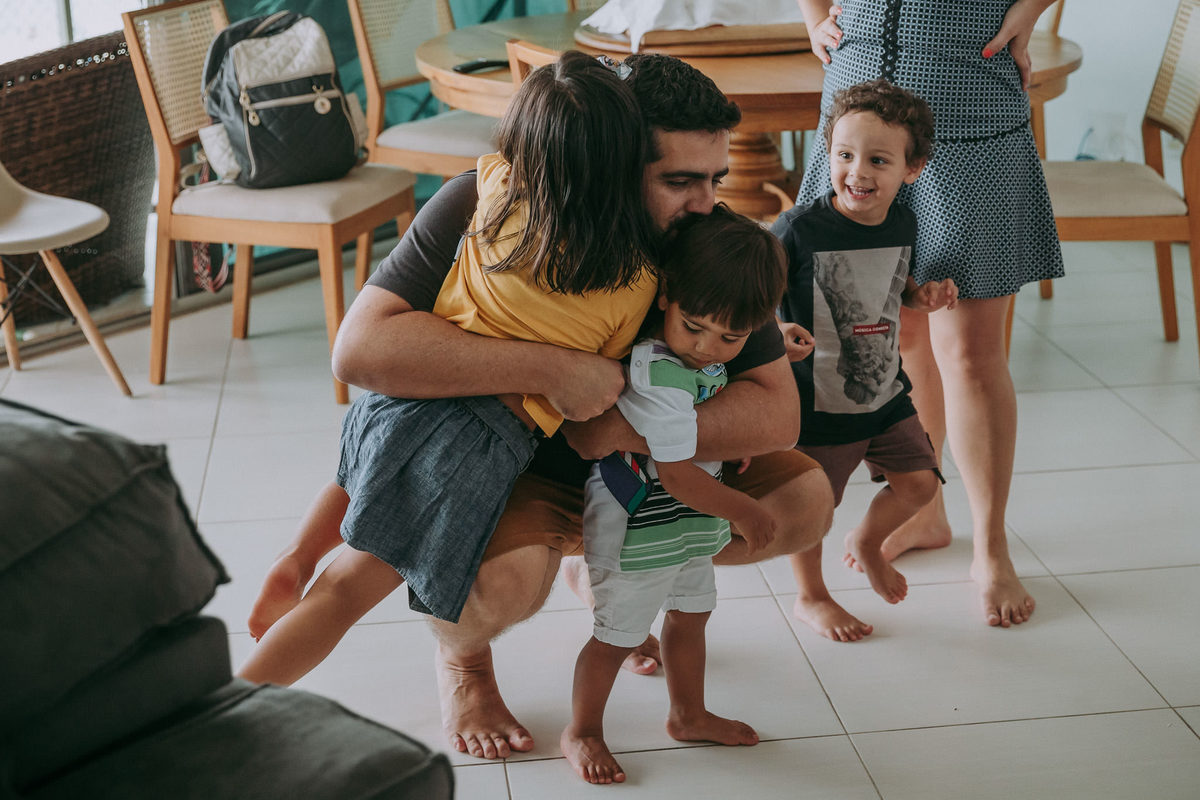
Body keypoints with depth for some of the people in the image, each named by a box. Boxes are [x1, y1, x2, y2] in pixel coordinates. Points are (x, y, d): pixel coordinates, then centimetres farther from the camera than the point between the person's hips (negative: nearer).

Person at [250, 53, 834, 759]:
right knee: (500, 581, -37)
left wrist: (627, 426, -31)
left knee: (805, 499, -9)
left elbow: (776, 413, -17)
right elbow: (360, 348, -37)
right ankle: (462, 656, 4)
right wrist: (551, 367, -42)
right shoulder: (485, 207, -26)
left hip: (628, 461, 5)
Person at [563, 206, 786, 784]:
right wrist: (746, 512, -14)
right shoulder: (657, 377, -33)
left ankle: (688, 715, 43)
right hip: (636, 526, -9)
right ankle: (580, 731, 26)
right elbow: (680, 478, -27)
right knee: (616, 635, 6)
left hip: (689, 521, 9)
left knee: (689, 616, 23)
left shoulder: (708, 355, -6)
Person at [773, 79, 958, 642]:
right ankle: (810, 597, 35)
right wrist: (776, 331, -35)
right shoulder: (799, 228, -23)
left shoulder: (903, 224, -4)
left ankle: (867, 543, 41)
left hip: (885, 392, 5)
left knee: (920, 481, 10)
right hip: (816, 402, -5)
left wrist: (924, 296, -4)